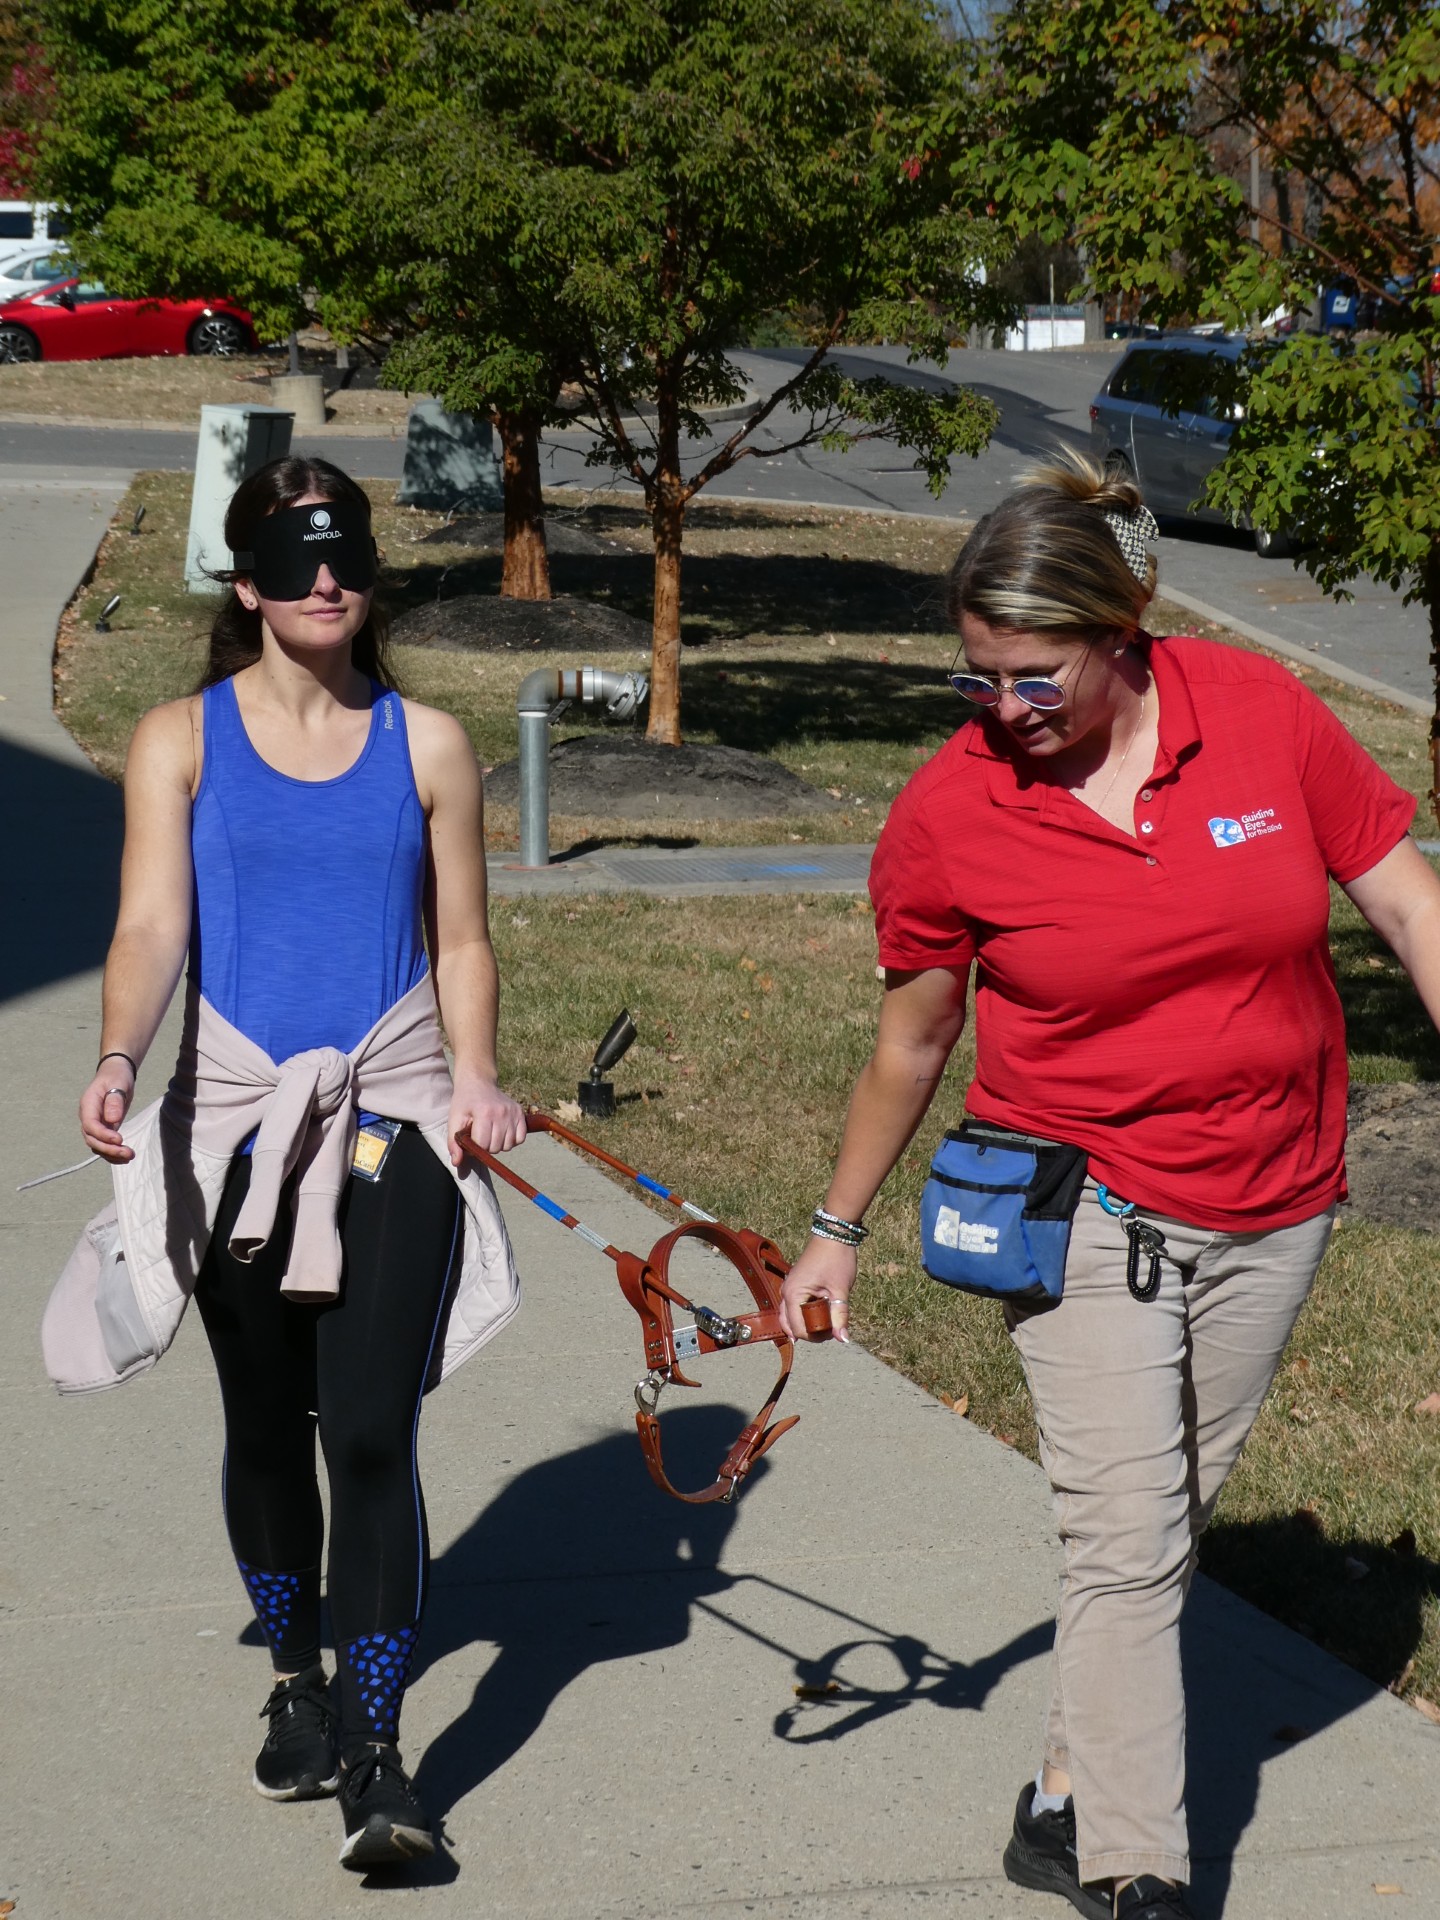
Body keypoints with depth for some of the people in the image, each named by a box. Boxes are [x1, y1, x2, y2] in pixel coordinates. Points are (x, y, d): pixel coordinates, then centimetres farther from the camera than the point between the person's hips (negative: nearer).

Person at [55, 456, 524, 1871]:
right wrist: (119, 1060, -26)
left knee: (371, 1432, -10)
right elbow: (152, 925, -8)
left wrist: (473, 1076, -7)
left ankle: (374, 1755, -6)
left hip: (391, 1118, -1)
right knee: (267, 1427, 14)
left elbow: (461, 942, 11)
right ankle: (296, 1677, 36)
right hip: (237, 1120, 1)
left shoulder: (425, 745, 7)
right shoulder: (181, 742, 3)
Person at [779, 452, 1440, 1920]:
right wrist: (839, 1228, 11)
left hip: (1270, 1208, 2)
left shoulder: (1260, 712, -10)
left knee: (1165, 1521, 14)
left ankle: (1067, 1798, 29)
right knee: (1126, 1540, -8)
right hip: (1085, 1206, -2)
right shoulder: (947, 815, -11)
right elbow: (912, 1041, 3)